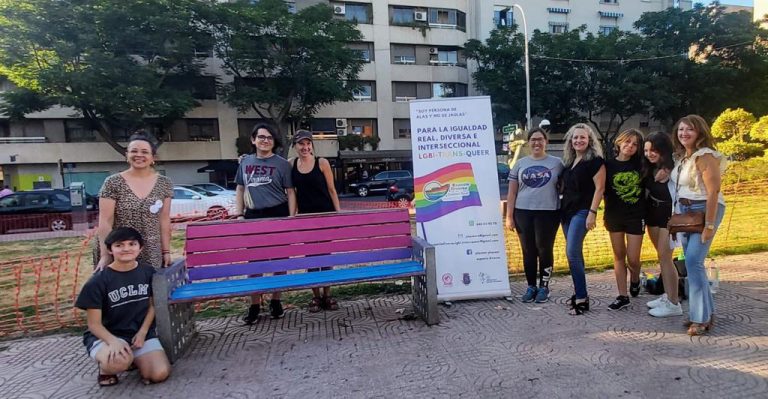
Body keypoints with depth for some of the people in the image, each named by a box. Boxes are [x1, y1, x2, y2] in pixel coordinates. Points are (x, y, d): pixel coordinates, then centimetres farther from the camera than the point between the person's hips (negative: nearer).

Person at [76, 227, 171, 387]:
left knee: (160, 374, -19)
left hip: (141, 333, 3)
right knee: (120, 361, -38)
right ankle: (105, 368, 1)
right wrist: (113, 341, -30)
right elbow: (94, 323, -11)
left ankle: (136, 359, 15)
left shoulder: (148, 272, -3)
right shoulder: (98, 281, -13)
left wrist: (142, 332, -8)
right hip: (106, 336, -3)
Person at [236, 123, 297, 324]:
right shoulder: (245, 162, 9)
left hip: (278, 215, -2)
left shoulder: (282, 163, -1)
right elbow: (240, 190, 15)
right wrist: (238, 214, 8)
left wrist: (292, 218, -8)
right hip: (253, 216, 3)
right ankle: (254, 305, 15)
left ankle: (275, 301, 21)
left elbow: (290, 192, -1)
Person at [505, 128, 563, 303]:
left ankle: (544, 287, 17)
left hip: (548, 213, -1)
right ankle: (531, 286, 19)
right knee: (528, 251, 6)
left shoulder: (556, 163, 5)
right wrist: (509, 216, 2)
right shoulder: (520, 164, 8)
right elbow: (512, 193, 8)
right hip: (523, 212, 2)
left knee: (544, 250, 3)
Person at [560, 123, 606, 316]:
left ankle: (582, 299, -8)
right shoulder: (569, 161, 15)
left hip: (582, 211, -7)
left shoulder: (595, 160, -7)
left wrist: (592, 212, -18)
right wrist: (561, 208, 16)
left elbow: (599, 188, -12)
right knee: (575, 254, 10)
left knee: (572, 253, -15)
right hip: (567, 211, 8)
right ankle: (580, 293, 19)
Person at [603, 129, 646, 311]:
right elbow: (603, 190, 2)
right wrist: (606, 214, -3)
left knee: (633, 259, -1)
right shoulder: (608, 164, -2)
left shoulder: (640, 163, -1)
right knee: (619, 256, 7)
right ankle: (622, 296, 16)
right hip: (614, 216, 1)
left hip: (636, 216, -1)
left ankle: (635, 280, 34)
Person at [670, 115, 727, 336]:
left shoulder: (704, 156, -13)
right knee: (691, 262, 10)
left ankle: (702, 318, -4)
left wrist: (709, 225, -22)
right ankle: (706, 312, 22)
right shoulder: (681, 157, 12)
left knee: (693, 261, -14)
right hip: (683, 212, 8)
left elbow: (713, 191, -19)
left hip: (703, 211, -8)